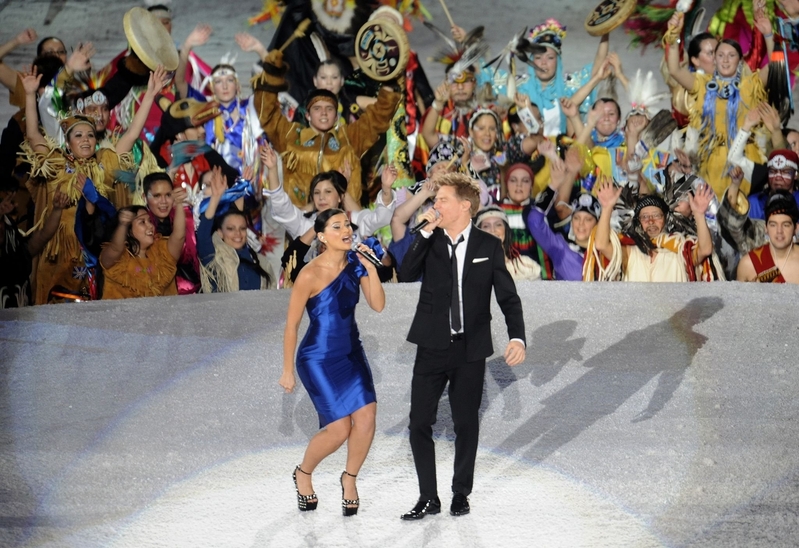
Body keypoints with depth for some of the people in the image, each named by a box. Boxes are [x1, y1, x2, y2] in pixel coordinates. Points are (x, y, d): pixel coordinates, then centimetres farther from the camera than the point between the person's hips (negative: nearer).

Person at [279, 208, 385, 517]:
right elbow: (291, 324, -12)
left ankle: (350, 478, 17)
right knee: (339, 428, -7)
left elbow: (378, 305, -6)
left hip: (351, 353, 5)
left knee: (366, 417, -9)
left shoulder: (355, 263, -3)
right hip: (319, 359, -5)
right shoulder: (310, 275, -20)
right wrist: (288, 371, -7)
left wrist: (371, 269, -20)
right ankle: (303, 474, 23)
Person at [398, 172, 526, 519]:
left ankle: (461, 494, 22)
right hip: (432, 348, 1)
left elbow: (508, 296, 0)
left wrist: (517, 337, -14)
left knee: (466, 425, 7)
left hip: (471, 350, -1)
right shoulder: (429, 241, 5)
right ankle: (428, 498, 8)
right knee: (420, 423, -2)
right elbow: (406, 275, -10)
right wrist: (426, 232, -13)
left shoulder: (489, 246, 2)